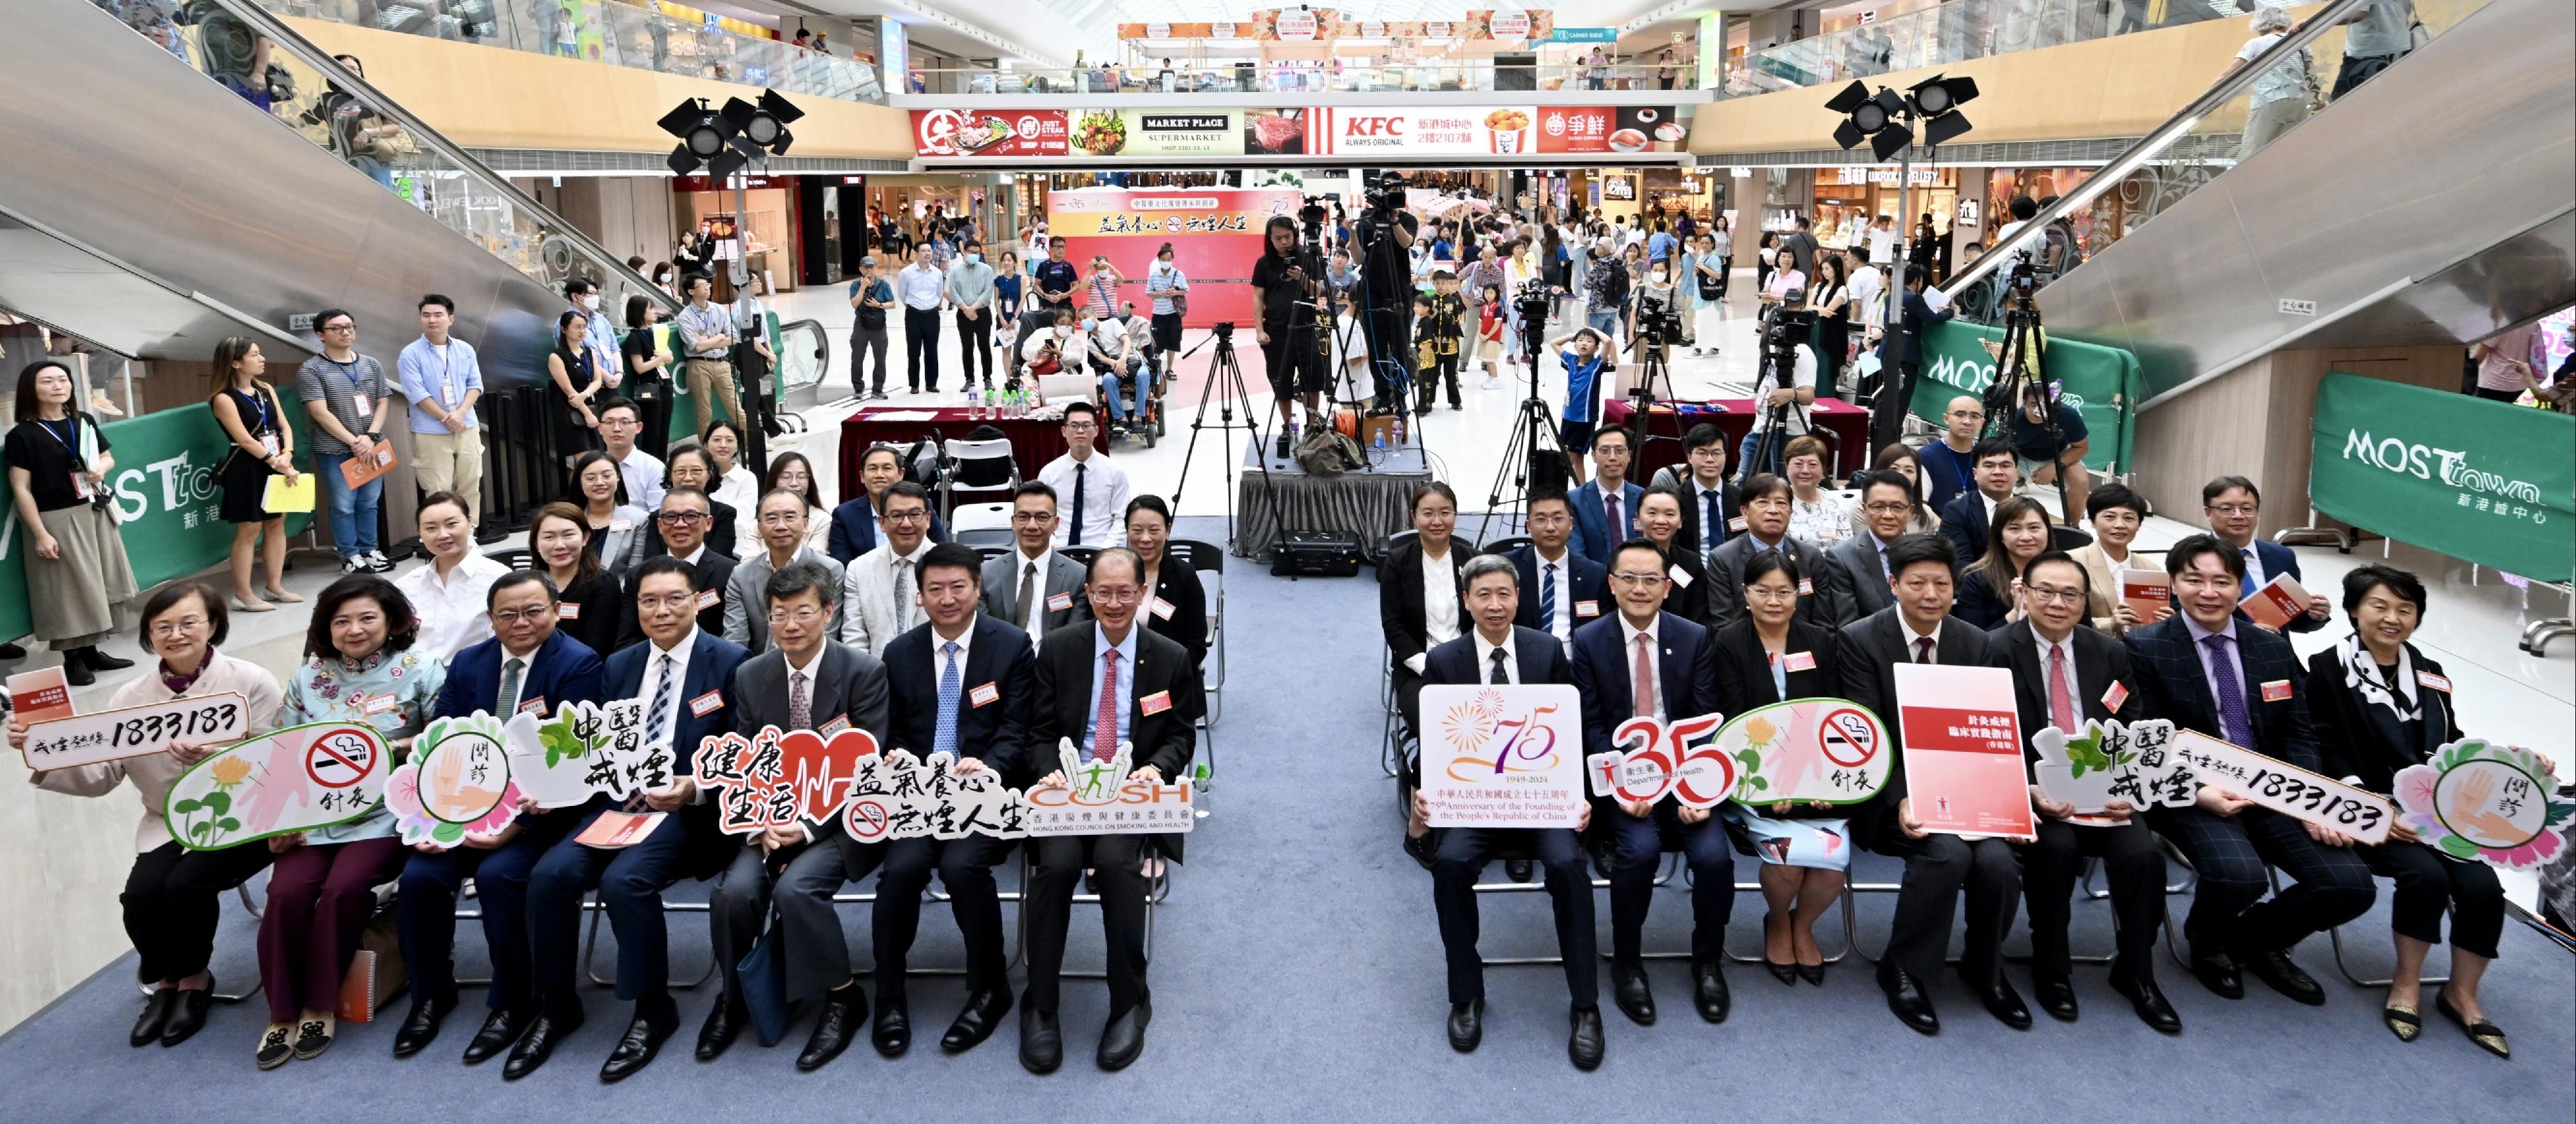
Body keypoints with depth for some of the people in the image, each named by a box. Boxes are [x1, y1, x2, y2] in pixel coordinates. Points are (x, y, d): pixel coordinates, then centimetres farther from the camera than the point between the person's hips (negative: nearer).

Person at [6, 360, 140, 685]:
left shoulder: (84, 422, 6)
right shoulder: (23, 435, -11)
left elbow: (108, 457, 20)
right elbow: (21, 490, -12)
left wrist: (102, 468, -6)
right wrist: (40, 534, -17)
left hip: (96, 514, 6)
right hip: (57, 521, -6)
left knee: (96, 586, 11)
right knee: (69, 590, 0)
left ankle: (91, 651, 22)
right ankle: (72, 660, 10)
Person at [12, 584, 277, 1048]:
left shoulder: (252, 682, -8)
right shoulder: (132, 698, 3)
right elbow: (100, 775, -3)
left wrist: (215, 759, -31)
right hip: (168, 825, 4)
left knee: (187, 883, -26)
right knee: (141, 896, -19)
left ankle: (191, 979, 5)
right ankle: (167, 980, 13)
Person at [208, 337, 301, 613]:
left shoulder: (267, 390, 10)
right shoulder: (224, 399, -10)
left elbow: (284, 426, 5)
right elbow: (245, 440, -15)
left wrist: (287, 456, -12)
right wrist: (277, 464, -17)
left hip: (277, 466, 7)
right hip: (247, 470, -7)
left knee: (277, 524, 10)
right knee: (249, 530, -4)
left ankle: (275, 585, 20)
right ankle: (243, 595, 3)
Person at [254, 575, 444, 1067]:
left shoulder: (420, 671, 1)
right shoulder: (307, 678, 11)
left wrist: (390, 745, -16)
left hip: (386, 811, -3)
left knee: (345, 886, -26)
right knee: (287, 891, -21)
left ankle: (320, 1005, -6)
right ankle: (283, 1011, -3)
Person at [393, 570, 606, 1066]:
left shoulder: (579, 665, -9)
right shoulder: (467, 664, 10)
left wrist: (518, 822, -25)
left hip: (539, 808, -5)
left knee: (498, 873, -28)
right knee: (419, 875, -16)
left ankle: (512, 1003, -6)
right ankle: (431, 995, 9)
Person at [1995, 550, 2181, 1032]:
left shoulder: (2111, 654, 10)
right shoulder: (1997, 651, -4)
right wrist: (2029, 790, -23)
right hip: (2029, 790, -3)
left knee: (2143, 853, -22)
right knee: (2056, 846, -31)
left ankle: (2136, 973, 1)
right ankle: (2051, 968, -7)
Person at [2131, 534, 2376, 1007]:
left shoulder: (2275, 649, 12)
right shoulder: (2146, 648, -3)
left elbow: (2299, 737, 8)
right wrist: (2197, 792, -21)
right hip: (2191, 794, -5)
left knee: (2351, 885, -14)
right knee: (2239, 874, -32)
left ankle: (2256, 938, 17)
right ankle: (2206, 942, 6)